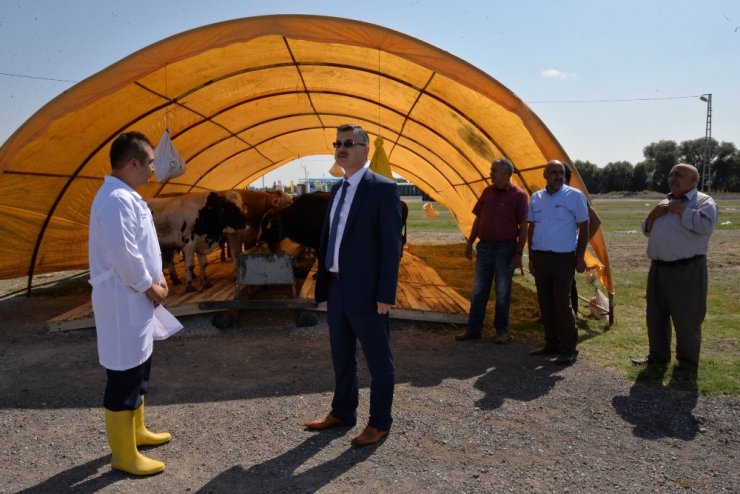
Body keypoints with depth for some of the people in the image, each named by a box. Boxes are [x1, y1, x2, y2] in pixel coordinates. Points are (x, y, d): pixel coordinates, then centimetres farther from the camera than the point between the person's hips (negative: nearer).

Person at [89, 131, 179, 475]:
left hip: (134, 299, 11)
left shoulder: (126, 196, 13)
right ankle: (124, 454, 10)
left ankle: (136, 430, 36)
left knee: (138, 370, 21)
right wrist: (149, 286, -14)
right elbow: (122, 254, -26)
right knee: (124, 376, -1)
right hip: (123, 301, -11)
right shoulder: (117, 199, -21)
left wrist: (155, 276, 7)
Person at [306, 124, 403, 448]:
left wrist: (385, 294, -17)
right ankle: (342, 412, 36)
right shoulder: (338, 189, 13)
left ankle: (379, 423, 22)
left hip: (365, 290, -8)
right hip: (336, 286, 8)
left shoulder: (382, 188, -11)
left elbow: (392, 245, -14)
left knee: (377, 359, 7)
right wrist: (322, 280, 12)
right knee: (341, 356, 19)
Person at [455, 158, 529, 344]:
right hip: (485, 246, 5)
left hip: (505, 248, -5)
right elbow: (478, 219, 14)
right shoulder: (487, 192, 7)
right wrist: (470, 243, 12)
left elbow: (523, 228, -9)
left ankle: (501, 331, 18)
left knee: (502, 292, 5)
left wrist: (518, 253, -13)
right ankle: (473, 329, 17)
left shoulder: (518, 195, -9)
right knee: (479, 290, 8)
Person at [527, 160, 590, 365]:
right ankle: (552, 344, 21)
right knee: (545, 302, 10)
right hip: (540, 256, 5)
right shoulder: (536, 198, 9)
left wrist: (580, 257, -7)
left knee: (562, 303, -6)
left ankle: (568, 349, 4)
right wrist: (531, 257, 12)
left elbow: (584, 227, -2)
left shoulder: (574, 196, -4)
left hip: (563, 257, -5)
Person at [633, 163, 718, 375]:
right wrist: (652, 215, 2)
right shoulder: (665, 203, 17)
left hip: (687, 271, -8)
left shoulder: (704, 202, -7)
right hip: (658, 269, 8)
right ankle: (658, 356, 30)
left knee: (686, 321, 1)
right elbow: (647, 231, 21)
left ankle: (688, 364, 16)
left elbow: (706, 226, -26)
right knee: (655, 317, 15)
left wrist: (681, 210, -17)